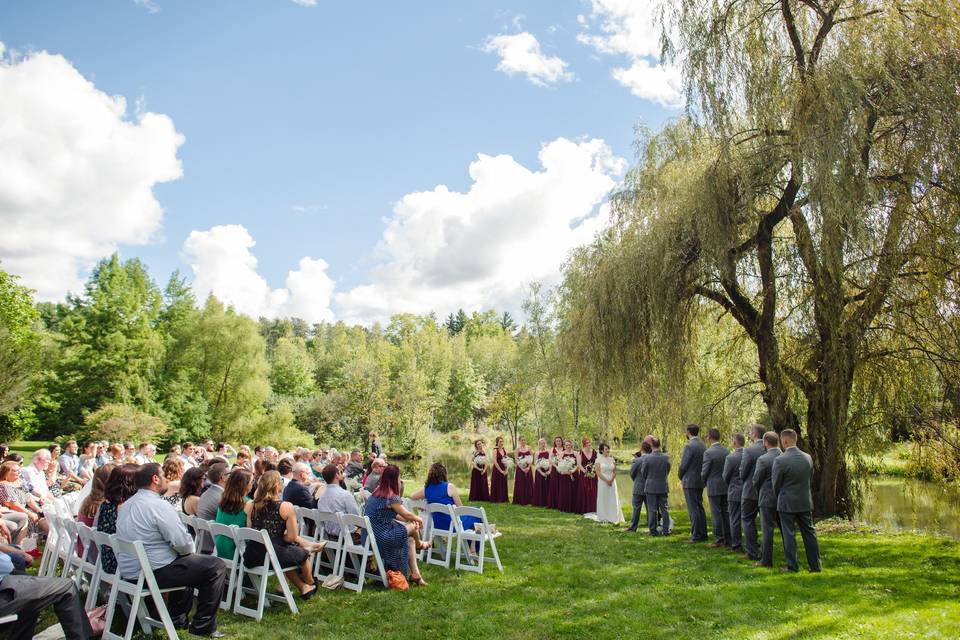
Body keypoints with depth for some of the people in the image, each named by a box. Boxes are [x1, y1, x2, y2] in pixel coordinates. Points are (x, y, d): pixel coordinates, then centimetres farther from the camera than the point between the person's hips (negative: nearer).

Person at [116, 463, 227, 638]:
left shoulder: (127, 505, 10)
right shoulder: (158, 505, -20)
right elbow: (183, 543, -22)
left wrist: (184, 551, 14)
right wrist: (187, 550, 0)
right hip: (152, 572, -10)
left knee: (188, 562, 32)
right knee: (216, 566, -5)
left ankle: (178, 619, 36)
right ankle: (203, 627, 4)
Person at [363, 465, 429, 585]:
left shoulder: (376, 493, 9)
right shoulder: (391, 497, -19)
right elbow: (407, 515, -7)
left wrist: (413, 519, 8)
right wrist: (419, 519, 14)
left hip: (370, 535, 9)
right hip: (382, 537, -9)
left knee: (410, 539, 15)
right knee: (413, 527, 9)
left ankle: (415, 574, 21)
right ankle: (419, 544, 41)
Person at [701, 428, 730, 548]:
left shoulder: (708, 452, -16)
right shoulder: (727, 451, 2)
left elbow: (704, 471, -10)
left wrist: (704, 482, 8)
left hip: (714, 487, -6)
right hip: (726, 486, 6)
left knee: (716, 513, -1)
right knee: (726, 512, 12)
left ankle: (719, 540, 2)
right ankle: (728, 538, 18)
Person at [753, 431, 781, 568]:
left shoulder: (763, 459, -16)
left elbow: (756, 481, -8)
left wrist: (759, 493, 11)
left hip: (768, 499, -5)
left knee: (767, 529, 2)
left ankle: (766, 560, 6)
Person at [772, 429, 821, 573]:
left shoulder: (780, 460, -17)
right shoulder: (808, 457, -2)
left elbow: (776, 484, -8)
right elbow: (810, 477, 9)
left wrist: (779, 498, 11)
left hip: (787, 503, -4)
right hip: (806, 502, 5)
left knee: (789, 534, 5)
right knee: (809, 533, 13)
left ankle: (792, 566, 10)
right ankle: (815, 565, 18)